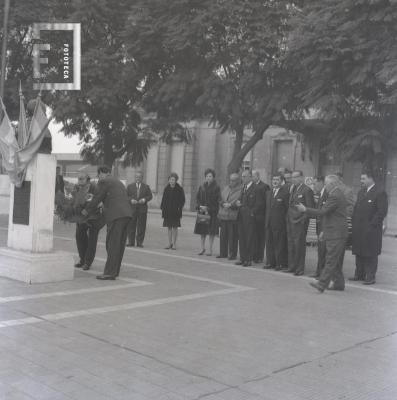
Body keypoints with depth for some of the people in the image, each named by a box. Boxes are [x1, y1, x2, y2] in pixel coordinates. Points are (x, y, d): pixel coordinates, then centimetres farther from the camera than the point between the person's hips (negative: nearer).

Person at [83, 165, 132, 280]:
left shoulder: (103, 182, 1)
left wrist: (86, 210, 15)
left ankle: (109, 273, -7)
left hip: (116, 215, -8)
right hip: (126, 214, 8)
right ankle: (115, 271, 15)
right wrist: (103, 208, 35)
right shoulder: (118, 182, 27)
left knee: (112, 245, -7)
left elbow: (97, 198, 2)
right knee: (119, 244, 10)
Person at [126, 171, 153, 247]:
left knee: (141, 226, -1)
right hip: (132, 208, 0)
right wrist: (131, 200, -12)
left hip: (142, 209, 0)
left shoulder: (146, 187, 10)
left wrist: (144, 199, -11)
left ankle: (139, 242, 6)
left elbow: (150, 196, 7)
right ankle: (131, 242, 8)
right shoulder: (130, 186, 11)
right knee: (131, 226, 1)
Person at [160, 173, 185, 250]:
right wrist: (162, 209, 2)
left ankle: (174, 244, 6)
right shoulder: (166, 189, 6)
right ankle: (169, 243, 14)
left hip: (175, 211, -3)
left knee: (175, 227, 0)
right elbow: (163, 199, 9)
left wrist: (179, 208, -12)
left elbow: (182, 200, -2)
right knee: (169, 227, 8)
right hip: (167, 211, 3)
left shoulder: (180, 189, -3)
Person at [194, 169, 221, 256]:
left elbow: (217, 200, -7)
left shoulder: (216, 188, -3)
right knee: (202, 231, 5)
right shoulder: (202, 187, 10)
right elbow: (198, 197, 10)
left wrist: (207, 208, -13)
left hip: (212, 212, -4)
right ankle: (203, 248, 14)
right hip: (202, 211, 4)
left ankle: (210, 249, 5)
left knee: (211, 232, -2)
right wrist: (200, 206, -7)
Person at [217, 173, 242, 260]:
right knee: (223, 235, 10)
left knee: (233, 236, -2)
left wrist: (230, 205, -16)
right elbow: (220, 199, 18)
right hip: (223, 216, 6)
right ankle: (223, 253, 19)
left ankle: (232, 254, 7)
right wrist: (223, 204, -2)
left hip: (233, 217, -6)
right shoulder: (226, 188, 16)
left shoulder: (241, 190, -5)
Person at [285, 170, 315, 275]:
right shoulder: (293, 189, 17)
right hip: (290, 221, 8)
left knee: (299, 245, -4)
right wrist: (288, 217, 13)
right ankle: (291, 266, 20)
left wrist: (303, 219, -14)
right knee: (291, 244, 12)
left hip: (300, 222, -8)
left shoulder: (306, 190, -9)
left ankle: (299, 269, 2)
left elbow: (310, 207, -11)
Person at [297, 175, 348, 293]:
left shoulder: (334, 196, -17)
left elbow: (322, 212, -21)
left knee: (330, 260, -9)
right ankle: (339, 283, 21)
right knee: (336, 261, 15)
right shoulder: (338, 194, 16)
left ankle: (322, 285, -10)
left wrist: (305, 209, -15)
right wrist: (324, 230, 21)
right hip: (338, 233, 10)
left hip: (335, 234, -10)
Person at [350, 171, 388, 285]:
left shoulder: (380, 193, -9)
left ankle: (370, 277, 5)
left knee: (371, 254, -1)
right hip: (358, 229, 8)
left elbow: (382, 212, -14)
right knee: (359, 253, 12)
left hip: (371, 229, -8)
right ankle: (359, 274, 21)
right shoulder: (361, 192, 17)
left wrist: (372, 225, -16)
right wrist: (354, 222, 9)